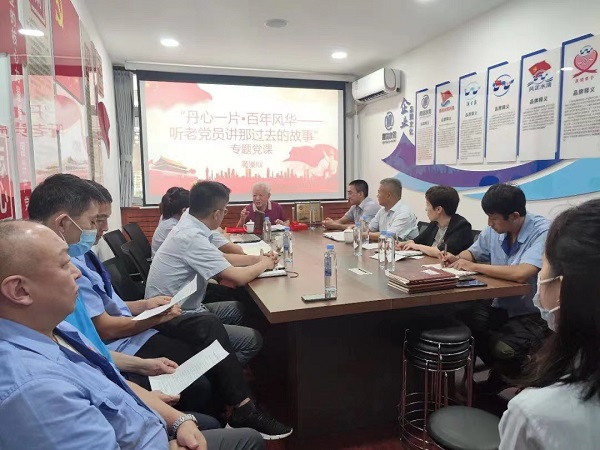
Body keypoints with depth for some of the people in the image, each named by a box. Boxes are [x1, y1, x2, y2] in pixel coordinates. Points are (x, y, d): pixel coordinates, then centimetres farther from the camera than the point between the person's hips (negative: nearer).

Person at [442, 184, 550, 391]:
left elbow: (520, 274, -35)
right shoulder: (494, 230, -1)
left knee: (503, 348, -29)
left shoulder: (542, 232, -21)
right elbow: (473, 252, 18)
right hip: (500, 305, 7)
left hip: (533, 313, -7)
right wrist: (458, 259, -6)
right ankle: (500, 371, 15)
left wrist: (473, 267, -24)